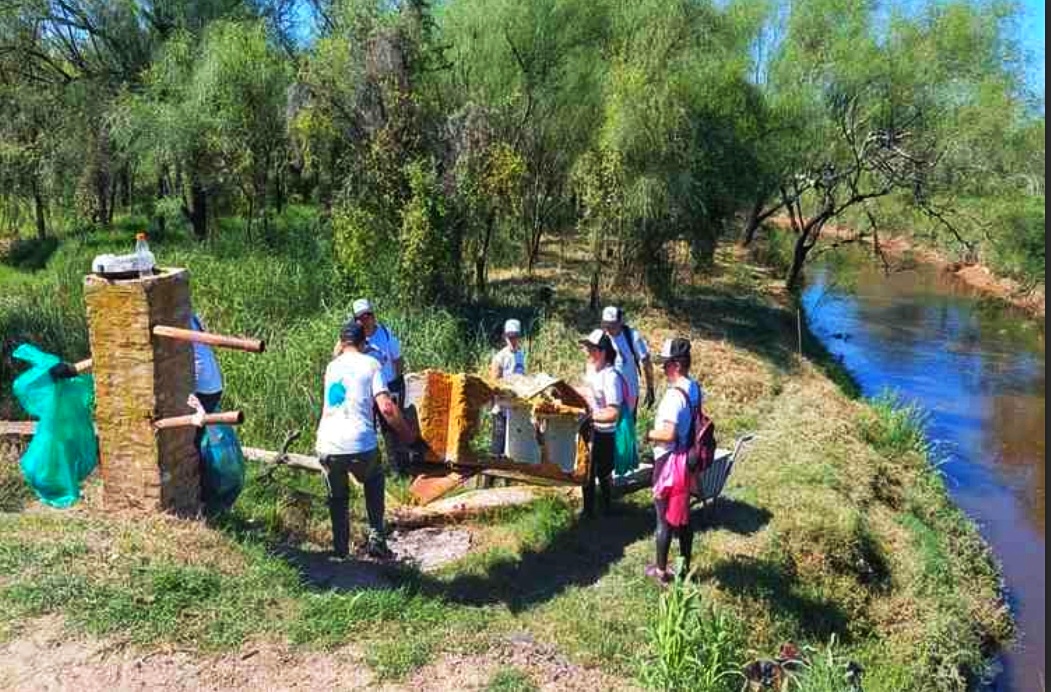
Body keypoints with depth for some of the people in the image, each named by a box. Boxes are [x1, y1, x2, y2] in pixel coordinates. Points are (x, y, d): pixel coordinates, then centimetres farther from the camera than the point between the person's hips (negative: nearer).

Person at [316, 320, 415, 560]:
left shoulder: (331, 366, 17)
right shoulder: (370, 364, 3)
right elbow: (386, 408, -7)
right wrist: (406, 433, 7)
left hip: (327, 446, 3)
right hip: (360, 446, -3)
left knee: (337, 496, 24)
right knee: (374, 481, 27)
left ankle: (340, 548, 25)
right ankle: (376, 538, 18)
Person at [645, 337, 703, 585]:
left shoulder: (674, 394, -25)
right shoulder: (695, 389, 3)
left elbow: (668, 433, -30)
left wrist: (648, 434, -13)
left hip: (670, 462, -9)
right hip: (686, 459, 9)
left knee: (665, 519, 5)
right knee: (683, 516, 19)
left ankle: (661, 570, 18)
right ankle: (685, 565, 31)